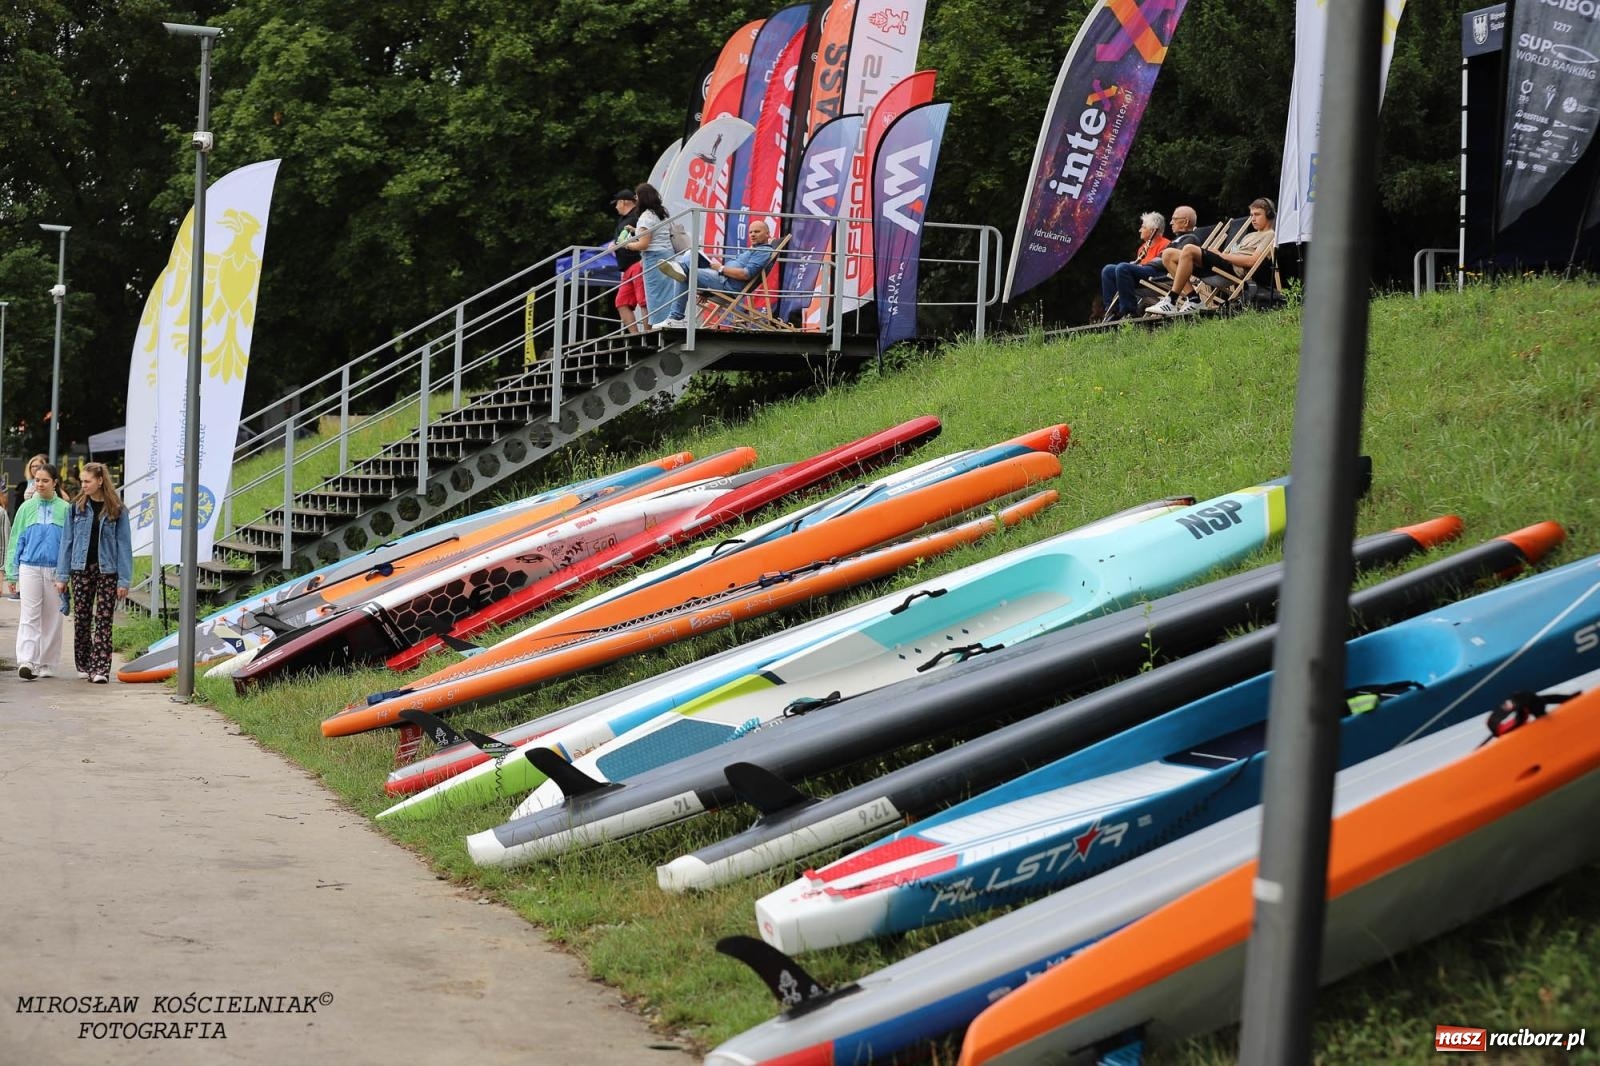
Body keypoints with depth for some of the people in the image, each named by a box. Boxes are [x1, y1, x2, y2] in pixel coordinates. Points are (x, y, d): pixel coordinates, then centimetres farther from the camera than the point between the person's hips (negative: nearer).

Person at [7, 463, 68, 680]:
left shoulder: (64, 509, 3)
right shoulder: (26, 508, 6)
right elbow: (16, 541, 10)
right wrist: (12, 573, 6)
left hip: (55, 570, 0)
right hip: (29, 568, 0)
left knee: (52, 618, 5)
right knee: (29, 616, -9)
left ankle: (46, 664, 14)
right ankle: (26, 661, -17)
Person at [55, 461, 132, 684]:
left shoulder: (117, 510, -3)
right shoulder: (77, 507, 4)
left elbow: (124, 545, -3)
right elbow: (67, 541, 7)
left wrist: (124, 580, -8)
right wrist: (62, 576, 2)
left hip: (107, 570, -3)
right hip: (81, 569, 3)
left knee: (103, 620, -4)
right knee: (81, 617, 7)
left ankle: (100, 668, -5)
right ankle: (83, 665, 20)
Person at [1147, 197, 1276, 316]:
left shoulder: (1270, 235, 7)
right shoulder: (1250, 235, 36)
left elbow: (1251, 261, -10)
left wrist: (1222, 255, -8)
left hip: (1233, 267, -10)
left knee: (1189, 250, -31)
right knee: (1168, 254, -4)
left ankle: (1171, 300, -32)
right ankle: (1193, 298, -14)